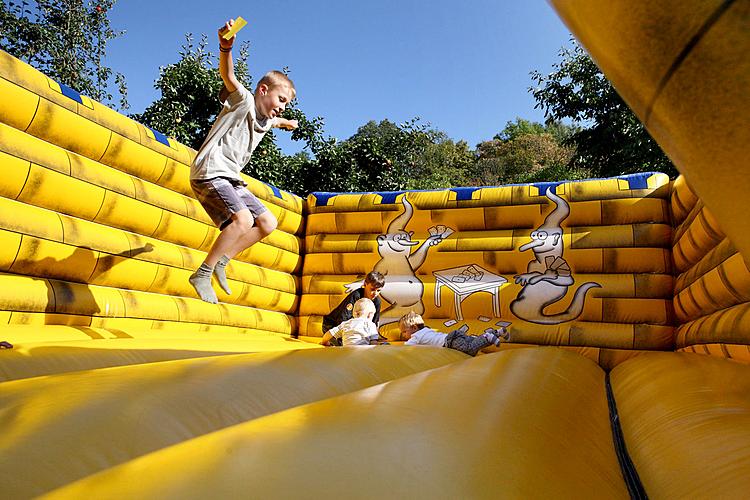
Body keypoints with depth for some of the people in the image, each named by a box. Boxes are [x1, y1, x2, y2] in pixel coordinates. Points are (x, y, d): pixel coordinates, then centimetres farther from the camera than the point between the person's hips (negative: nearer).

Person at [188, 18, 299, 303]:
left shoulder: (265, 119, 18)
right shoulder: (244, 100, -5)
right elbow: (228, 76, -26)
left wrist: (284, 123, 66)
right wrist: (226, 47, -46)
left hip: (230, 178, 9)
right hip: (210, 172, -9)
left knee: (268, 223, 6)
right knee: (243, 219, -28)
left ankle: (221, 262, 8)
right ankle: (202, 275, -16)